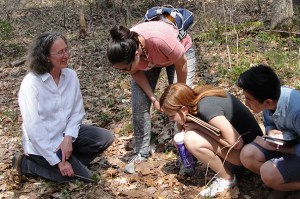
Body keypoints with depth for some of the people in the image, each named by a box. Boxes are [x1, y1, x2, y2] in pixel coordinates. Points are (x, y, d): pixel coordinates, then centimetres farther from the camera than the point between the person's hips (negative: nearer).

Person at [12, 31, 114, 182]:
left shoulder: (71, 75, -7)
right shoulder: (31, 84, -24)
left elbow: (77, 112, 0)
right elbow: (34, 129, -24)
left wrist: (68, 138, -17)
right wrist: (57, 161, -22)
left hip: (65, 133, 6)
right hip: (42, 143, -6)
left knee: (105, 138, -5)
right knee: (83, 176, -9)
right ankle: (26, 164, 3)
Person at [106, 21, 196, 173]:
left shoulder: (160, 39, -46)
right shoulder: (124, 51, -33)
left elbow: (182, 64, -26)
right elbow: (136, 72, -12)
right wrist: (152, 97, -20)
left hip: (180, 51, -3)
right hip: (147, 60, 3)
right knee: (139, 105, -7)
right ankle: (142, 154, 4)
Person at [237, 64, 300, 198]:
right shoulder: (270, 97, -15)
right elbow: (269, 124, 6)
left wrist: (276, 147, -23)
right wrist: (271, 132, -16)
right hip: (287, 142, 7)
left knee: (268, 173, -28)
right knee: (247, 155, -15)